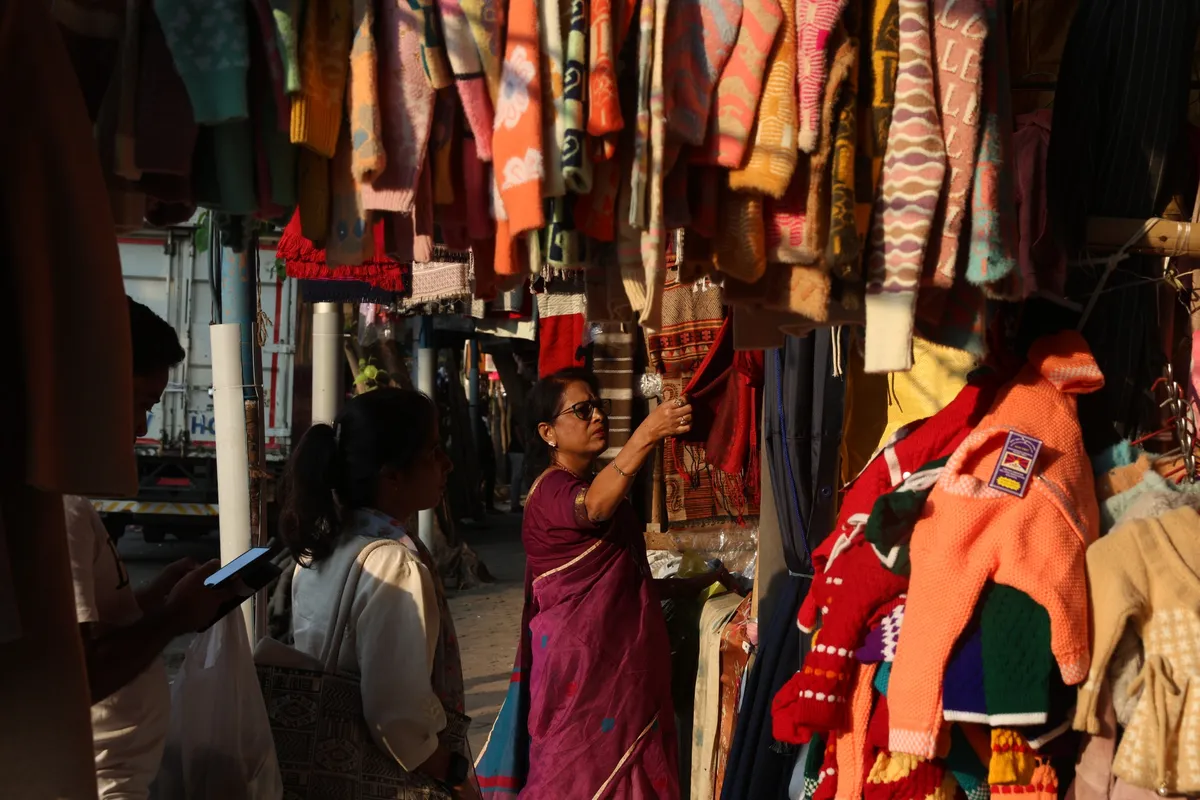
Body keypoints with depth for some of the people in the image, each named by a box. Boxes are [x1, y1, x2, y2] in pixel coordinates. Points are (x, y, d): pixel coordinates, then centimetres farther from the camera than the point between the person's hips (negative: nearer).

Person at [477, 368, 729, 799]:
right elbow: (592, 508, -40)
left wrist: (692, 584, 12)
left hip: (621, 661, 9)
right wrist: (646, 435, -53)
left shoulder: (600, 486, 16)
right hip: (580, 662, -9)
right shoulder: (551, 489, -15)